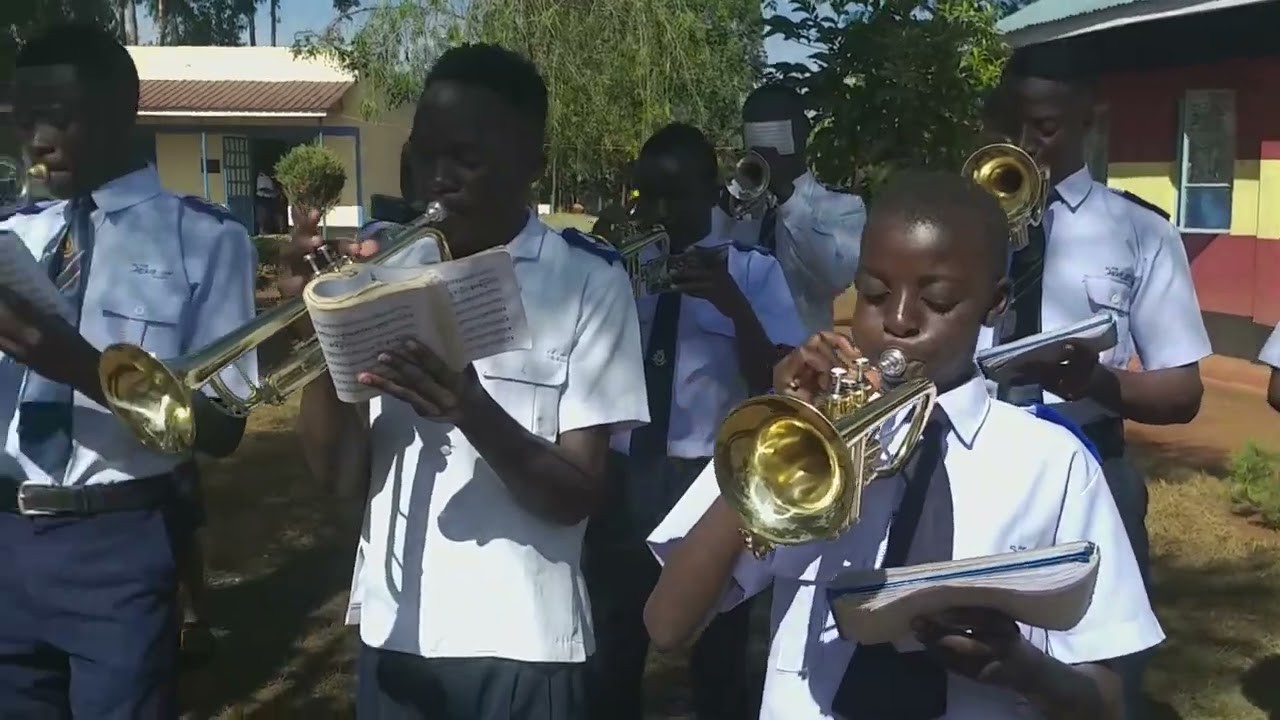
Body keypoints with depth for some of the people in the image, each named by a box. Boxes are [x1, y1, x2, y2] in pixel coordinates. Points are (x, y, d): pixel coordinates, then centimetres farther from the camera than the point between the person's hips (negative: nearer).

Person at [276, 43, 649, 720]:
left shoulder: (588, 280, -8)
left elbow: (577, 496, -11)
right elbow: (340, 474, -1)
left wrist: (472, 410, -27)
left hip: (519, 643, -3)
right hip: (393, 631, 3)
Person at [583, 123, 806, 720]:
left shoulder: (751, 271, -1)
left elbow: (776, 385, -12)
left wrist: (732, 301, -27)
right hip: (622, 478, 3)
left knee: (718, 663, 13)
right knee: (610, 658, 12)